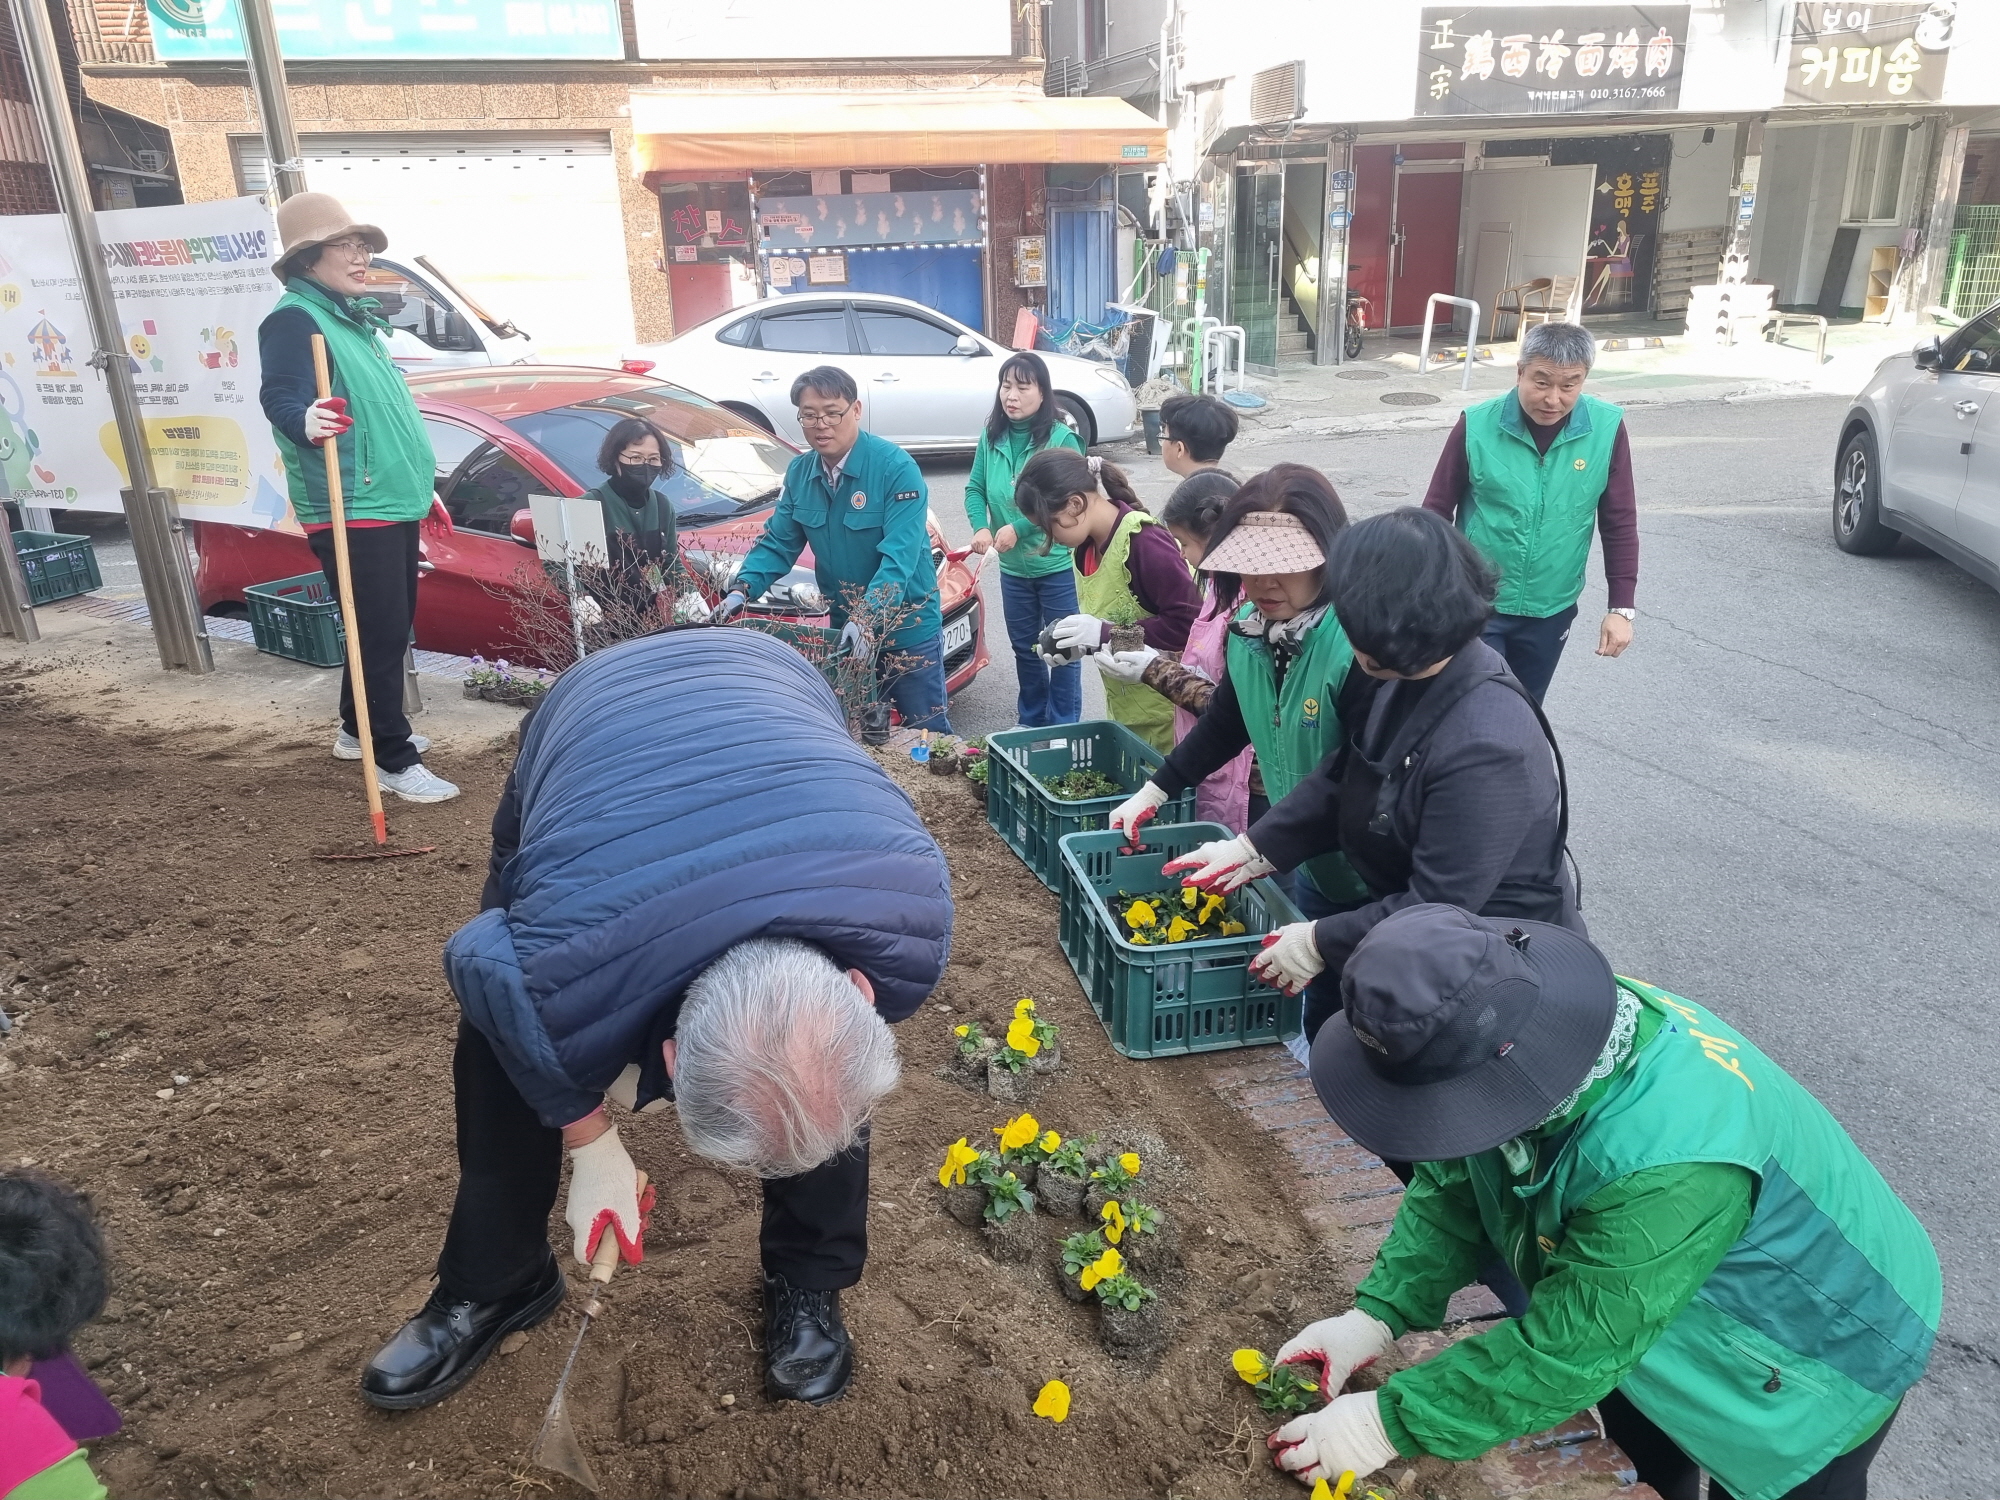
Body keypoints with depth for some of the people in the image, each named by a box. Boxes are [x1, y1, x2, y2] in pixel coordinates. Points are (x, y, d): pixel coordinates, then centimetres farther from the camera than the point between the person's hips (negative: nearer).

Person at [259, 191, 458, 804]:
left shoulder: (356, 318, 19)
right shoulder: (294, 318, -11)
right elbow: (280, 397, -25)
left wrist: (421, 487, 27)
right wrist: (305, 422, -48)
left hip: (392, 504, 10)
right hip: (351, 511, -10)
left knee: (392, 627, 17)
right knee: (381, 633, -8)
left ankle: (359, 729, 33)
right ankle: (395, 758, 0)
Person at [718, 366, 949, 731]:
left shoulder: (895, 467, -18)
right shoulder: (800, 472, 1)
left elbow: (899, 556, -26)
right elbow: (778, 542, 4)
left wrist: (867, 618, -37)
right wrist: (742, 590, -14)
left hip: (906, 627, -5)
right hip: (845, 630, 6)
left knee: (927, 731, 7)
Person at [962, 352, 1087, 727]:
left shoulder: (1062, 438, -15)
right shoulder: (992, 436, 0)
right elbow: (975, 488, 4)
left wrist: (1018, 528, -23)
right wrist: (981, 528, -15)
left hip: (1057, 564, -5)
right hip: (1012, 566, 5)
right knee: (1024, 647, 19)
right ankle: (1031, 721, 36)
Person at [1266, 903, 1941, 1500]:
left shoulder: (1670, 1161, -46)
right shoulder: (1519, 1034, -23)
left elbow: (1572, 1347, -38)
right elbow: (1453, 1188, -10)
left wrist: (1390, 1424, -32)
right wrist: (1375, 1314, -20)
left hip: (1819, 1352, -6)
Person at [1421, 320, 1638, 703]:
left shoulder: (1607, 429, -10)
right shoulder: (1477, 425, -15)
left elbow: (1619, 524, -1)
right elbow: (1437, 511, -5)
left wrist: (1621, 607, -1)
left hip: (1550, 611, 2)